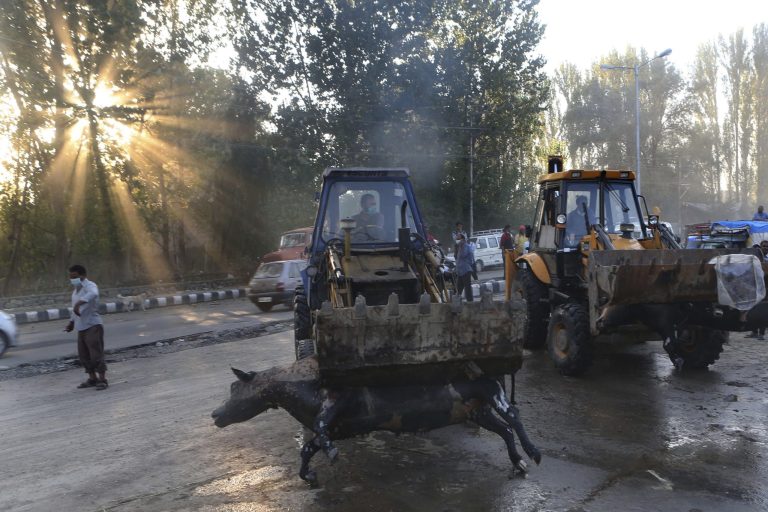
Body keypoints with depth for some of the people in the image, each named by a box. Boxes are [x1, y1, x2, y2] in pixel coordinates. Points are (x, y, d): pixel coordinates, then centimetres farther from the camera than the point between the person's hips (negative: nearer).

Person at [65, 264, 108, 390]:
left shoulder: (90, 286, -12)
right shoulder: (76, 290, 16)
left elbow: (93, 294, -38)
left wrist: (79, 303, -50)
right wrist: (72, 322, 19)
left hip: (93, 326, -9)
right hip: (81, 328, 9)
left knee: (96, 354, -8)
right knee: (83, 355, 12)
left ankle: (102, 380, -2)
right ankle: (92, 378, 22)